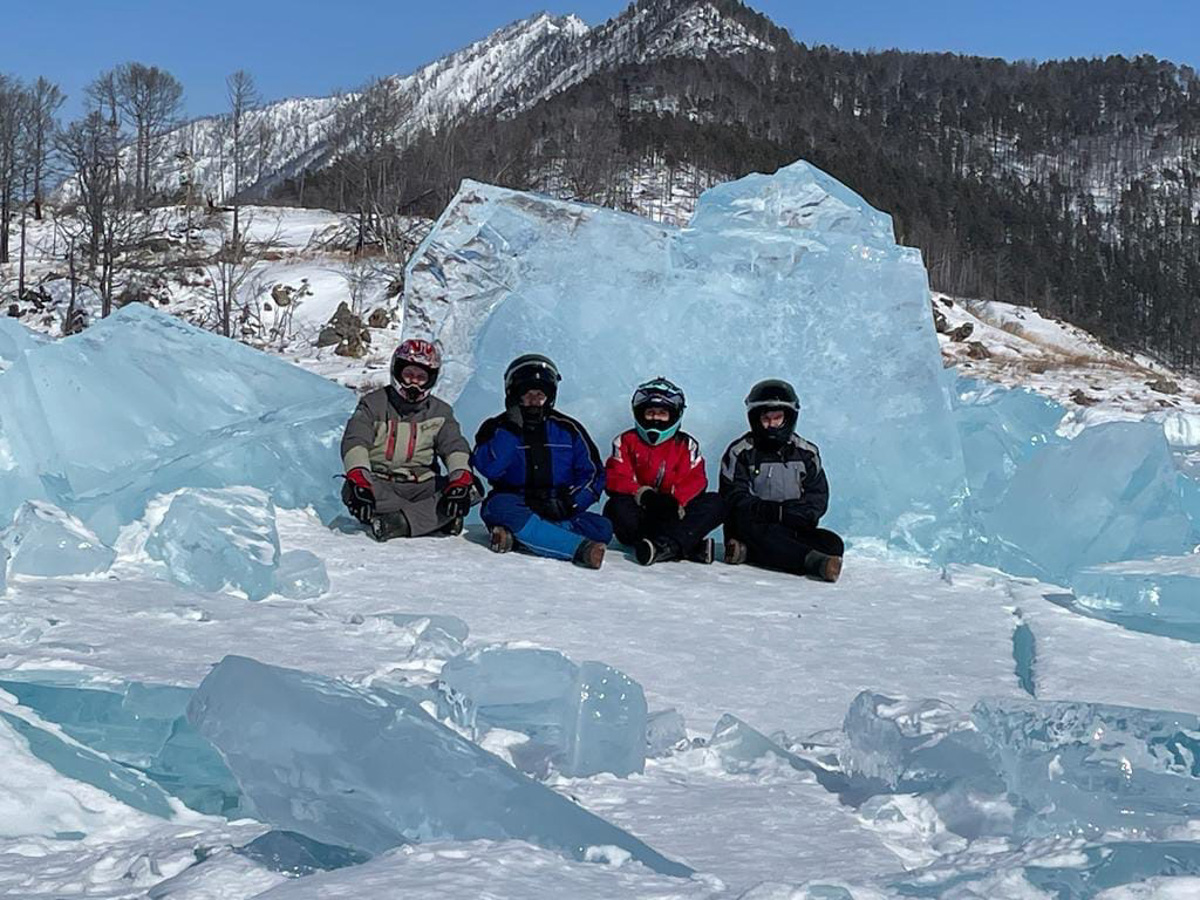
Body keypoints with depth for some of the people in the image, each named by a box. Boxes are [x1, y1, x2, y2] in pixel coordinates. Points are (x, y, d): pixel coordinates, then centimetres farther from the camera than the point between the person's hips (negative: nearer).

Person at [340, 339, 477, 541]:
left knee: (471, 489, -25)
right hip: (379, 484, -2)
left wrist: (461, 478, -26)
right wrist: (359, 480, -31)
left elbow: (455, 446, -3)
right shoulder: (373, 404, 5)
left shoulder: (439, 412, 12)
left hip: (423, 487, 2)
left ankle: (395, 521, -39)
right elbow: (355, 442, -10)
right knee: (351, 490, -36)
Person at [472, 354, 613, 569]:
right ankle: (580, 547, -49)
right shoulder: (497, 428, 6)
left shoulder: (568, 429, 10)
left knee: (602, 528, -23)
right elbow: (489, 468, -11)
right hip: (515, 504, -2)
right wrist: (510, 430, -17)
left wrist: (568, 503, -10)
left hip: (557, 512, 2)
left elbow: (593, 474, 6)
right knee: (500, 507, -36)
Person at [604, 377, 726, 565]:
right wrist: (644, 494, -25)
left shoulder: (686, 445, 12)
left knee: (715, 504, -21)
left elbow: (695, 480, -3)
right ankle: (691, 547, -41)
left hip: (673, 514, 1)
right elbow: (616, 479, -5)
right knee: (618, 507, -34)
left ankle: (665, 545, -45)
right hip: (640, 511, -1)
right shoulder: (626, 441, 9)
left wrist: (675, 500, -26)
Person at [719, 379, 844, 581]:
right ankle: (813, 561, -60)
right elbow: (735, 499, -5)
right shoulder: (739, 453, 5)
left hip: (795, 530, 3)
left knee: (833, 543, -23)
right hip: (754, 526, -3)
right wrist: (777, 510, -21)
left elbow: (818, 497, 9)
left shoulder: (807, 453, 15)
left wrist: (791, 512, -15)